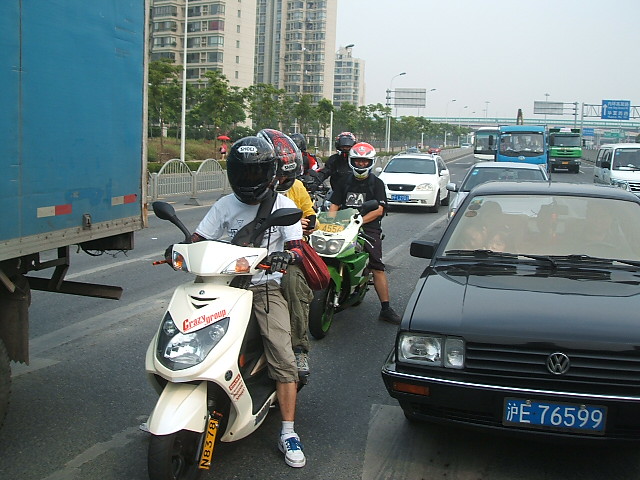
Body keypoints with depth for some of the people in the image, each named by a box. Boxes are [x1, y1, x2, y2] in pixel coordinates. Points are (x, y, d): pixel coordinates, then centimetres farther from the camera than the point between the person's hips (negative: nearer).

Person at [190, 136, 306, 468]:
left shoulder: (283, 206, 4)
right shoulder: (226, 205, 11)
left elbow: (297, 247, -5)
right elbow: (198, 239, 9)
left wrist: (286, 257, -29)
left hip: (266, 287, -2)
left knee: (283, 359, -13)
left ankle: (288, 434, -3)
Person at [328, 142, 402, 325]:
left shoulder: (376, 183, 11)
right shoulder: (345, 182, 22)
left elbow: (379, 210, -1)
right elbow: (334, 205, 16)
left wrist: (359, 221, -14)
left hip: (369, 227, -3)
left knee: (378, 268, -12)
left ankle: (385, 309, -11)